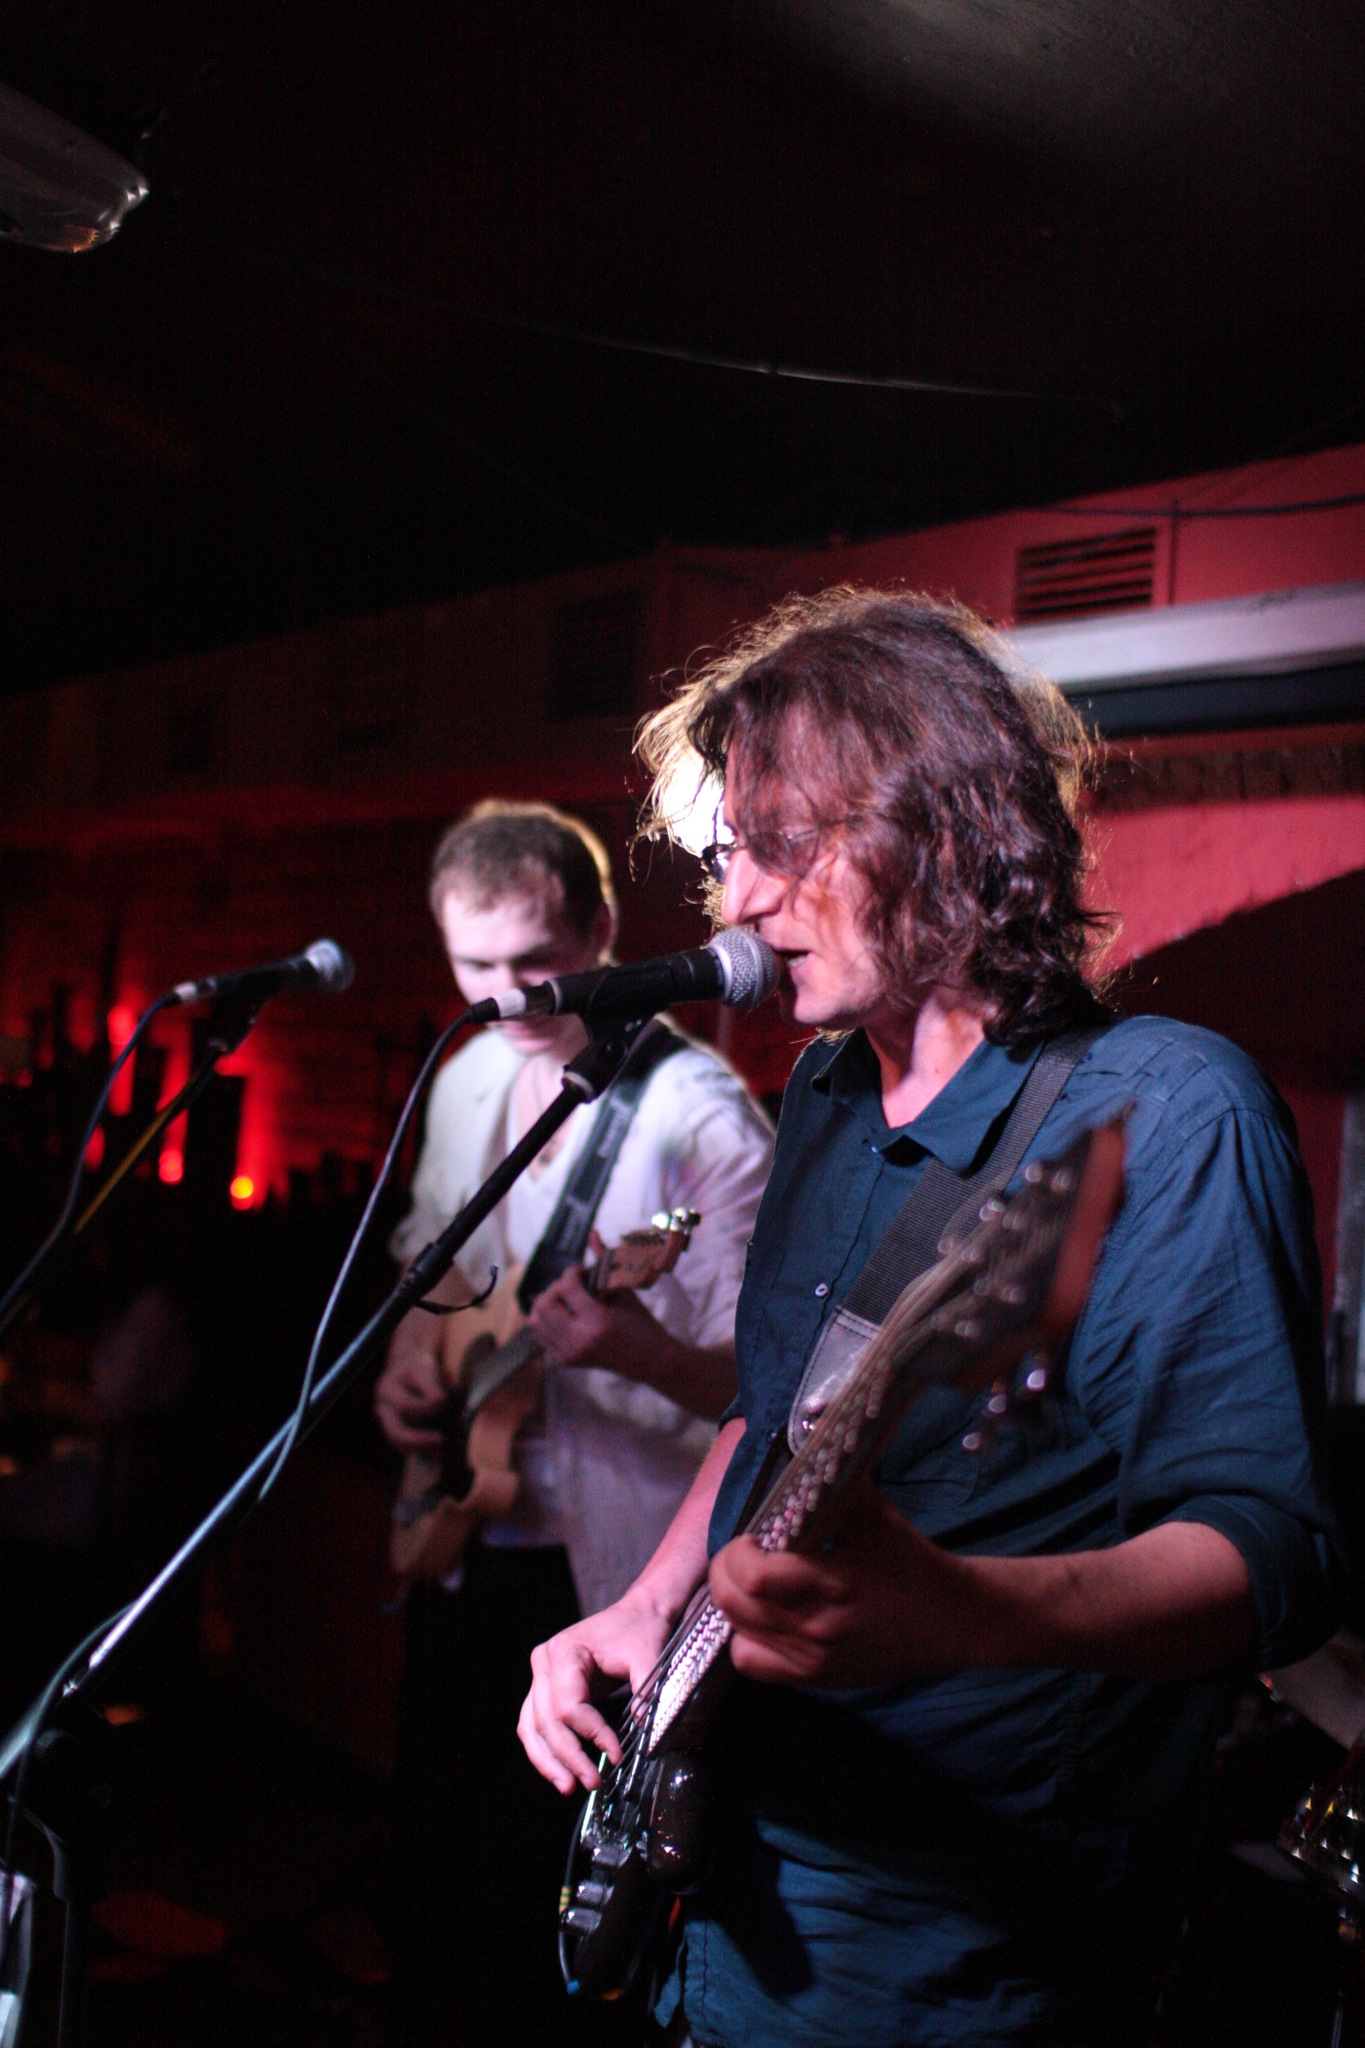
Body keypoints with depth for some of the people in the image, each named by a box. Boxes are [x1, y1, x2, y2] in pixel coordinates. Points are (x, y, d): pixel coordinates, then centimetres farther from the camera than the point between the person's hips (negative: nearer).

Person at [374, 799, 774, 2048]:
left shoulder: (698, 1116, -18)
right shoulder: (469, 1080, 5)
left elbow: (757, 1381, -20)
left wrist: (637, 1351, -39)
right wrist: (412, 1358, 1)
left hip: (603, 1575, -6)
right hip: (463, 1545, 7)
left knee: (554, 1915, 7)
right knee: (441, 1878, 20)